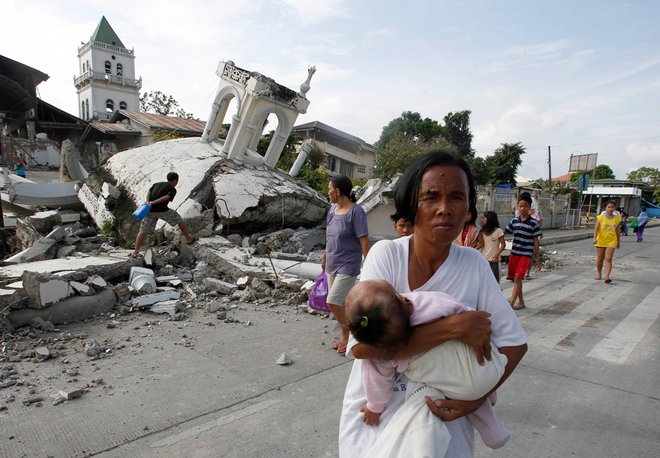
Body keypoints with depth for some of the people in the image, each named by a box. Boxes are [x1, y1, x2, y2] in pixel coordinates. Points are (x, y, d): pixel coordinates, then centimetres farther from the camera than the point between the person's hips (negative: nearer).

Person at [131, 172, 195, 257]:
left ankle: (136, 252, 3)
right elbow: (166, 197, -15)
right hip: (162, 210, -5)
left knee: (143, 231, 8)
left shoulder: (156, 184, 21)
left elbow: (149, 192, 4)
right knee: (179, 220, 17)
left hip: (150, 210, 5)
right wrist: (154, 202, -19)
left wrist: (147, 202, -10)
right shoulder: (173, 189, 4)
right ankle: (188, 238, 25)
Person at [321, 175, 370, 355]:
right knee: (340, 304, 14)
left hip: (348, 266, -7)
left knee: (333, 302, -11)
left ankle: (347, 336, 11)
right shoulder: (332, 209, 7)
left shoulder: (356, 212, -16)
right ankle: (345, 335, 31)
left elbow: (364, 241, -17)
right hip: (332, 264, 8)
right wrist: (324, 258, 25)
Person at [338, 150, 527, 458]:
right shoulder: (386, 254, -19)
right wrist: (456, 326, -30)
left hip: (441, 412, 2)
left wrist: (476, 399, -18)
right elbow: (362, 345, -29)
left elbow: (514, 343, -4)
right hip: (375, 414, -1)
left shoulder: (474, 265, -11)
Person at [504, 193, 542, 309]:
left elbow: (535, 241, -2)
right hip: (514, 254, 4)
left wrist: (538, 258, 0)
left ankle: (511, 303, -11)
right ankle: (521, 302, 26)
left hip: (526, 255, -4)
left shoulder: (533, 223, -5)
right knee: (516, 279, 11)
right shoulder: (514, 221, 5)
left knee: (517, 278, -12)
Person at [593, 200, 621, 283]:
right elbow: (596, 228, -7)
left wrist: (619, 241, 12)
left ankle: (607, 276, -14)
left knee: (608, 259, -9)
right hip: (600, 241, 0)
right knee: (600, 258, 11)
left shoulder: (617, 218, 0)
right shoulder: (600, 217, -5)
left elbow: (618, 230, 8)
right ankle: (599, 274, 27)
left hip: (611, 241, 0)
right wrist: (595, 238, -19)